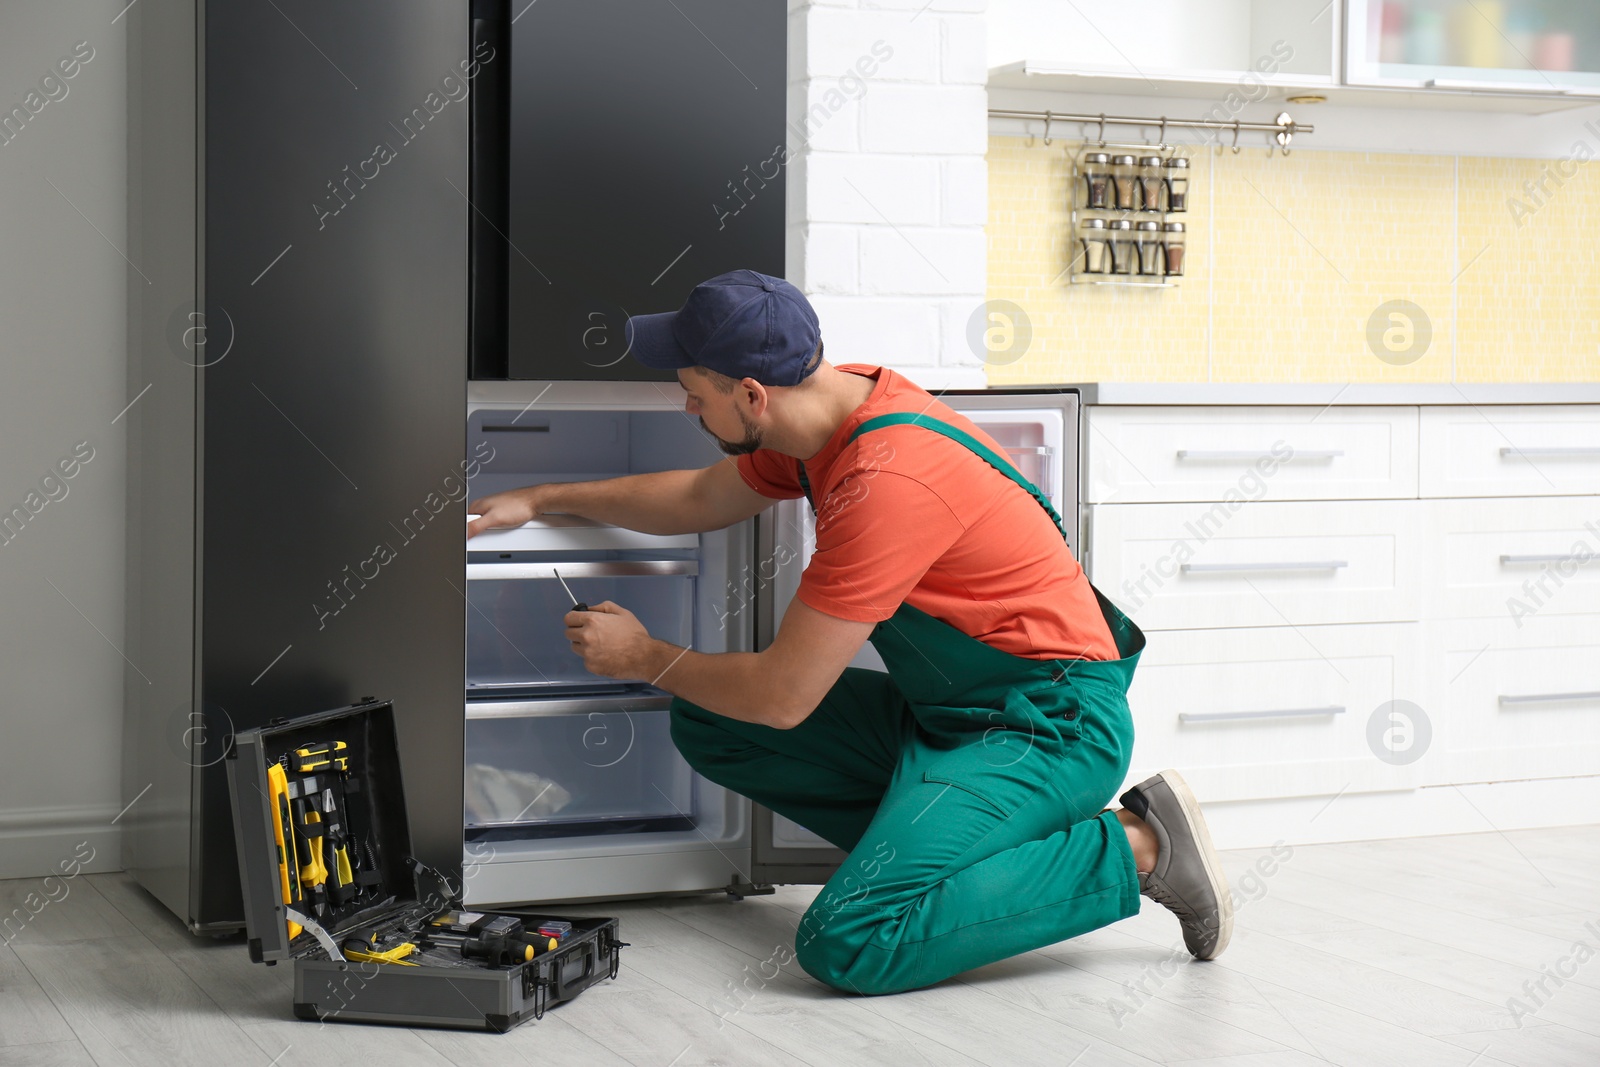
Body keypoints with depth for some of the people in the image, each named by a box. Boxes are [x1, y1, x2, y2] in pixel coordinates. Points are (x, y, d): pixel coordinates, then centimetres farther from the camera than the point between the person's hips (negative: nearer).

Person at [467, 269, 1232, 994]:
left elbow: (781, 696, -20)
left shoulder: (886, 482, -28)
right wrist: (542, 500, 23)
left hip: (1048, 724, -9)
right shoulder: (840, 402, 1)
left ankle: (1130, 849, -9)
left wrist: (645, 658, -3)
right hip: (946, 711, 9)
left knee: (848, 945, -24)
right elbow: (704, 499, 24)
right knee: (708, 726, 5)